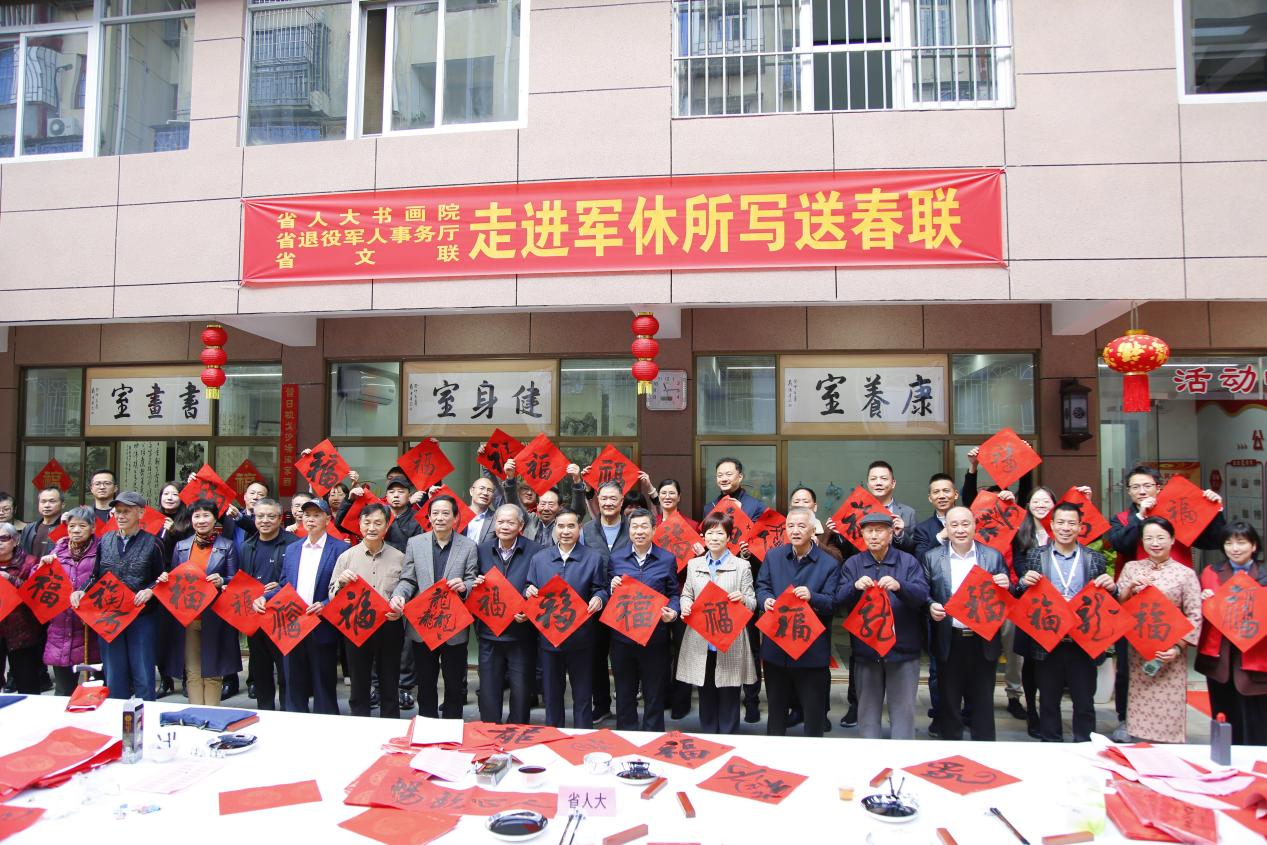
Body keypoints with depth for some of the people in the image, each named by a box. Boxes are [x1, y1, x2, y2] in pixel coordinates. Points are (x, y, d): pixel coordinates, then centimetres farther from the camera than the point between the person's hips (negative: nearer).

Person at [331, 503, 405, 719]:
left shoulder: (399, 558, 1)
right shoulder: (346, 557, 2)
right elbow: (333, 595, 5)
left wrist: (400, 610, -12)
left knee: (389, 688, 10)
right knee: (359, 687, 12)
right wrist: (341, 582, -15)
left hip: (389, 628, 0)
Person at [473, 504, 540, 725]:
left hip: (521, 634, -3)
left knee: (521, 690, 7)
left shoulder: (534, 552, -6)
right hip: (489, 632, 3)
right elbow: (475, 587, 15)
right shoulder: (482, 551, 5)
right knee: (488, 690, 11)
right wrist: (475, 585, -7)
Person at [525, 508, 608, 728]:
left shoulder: (593, 558, 1)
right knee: (551, 694, 14)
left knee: (582, 696, 7)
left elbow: (601, 590, 0)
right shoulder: (539, 558, 7)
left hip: (581, 638, -2)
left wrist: (598, 599, -22)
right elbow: (530, 591, 10)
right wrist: (529, 592, -13)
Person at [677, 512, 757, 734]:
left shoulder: (742, 566, 2)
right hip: (700, 642, 3)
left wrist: (743, 599, -20)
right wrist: (685, 607, -7)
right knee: (706, 697, 12)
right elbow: (686, 595, 15)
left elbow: (752, 603, 2)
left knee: (728, 697, 5)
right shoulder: (693, 564, 10)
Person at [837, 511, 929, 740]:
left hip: (902, 648, -2)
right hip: (866, 648, 2)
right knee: (867, 708, 11)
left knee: (903, 708, 4)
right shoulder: (853, 564, 6)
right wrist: (855, 586, -25)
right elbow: (840, 600, -4)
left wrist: (899, 586, -33)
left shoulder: (908, 562, 1)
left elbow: (922, 594, -14)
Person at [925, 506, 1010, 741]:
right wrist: (931, 606, -18)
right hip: (949, 642, 0)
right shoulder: (932, 557, 2)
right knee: (949, 702, 10)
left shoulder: (993, 556, 4)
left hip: (984, 641, 0)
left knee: (983, 703, 9)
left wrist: (1006, 586, -15)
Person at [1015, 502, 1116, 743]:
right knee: (1048, 702, 12)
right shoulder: (1035, 556, 2)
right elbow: (1019, 596, 4)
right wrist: (1023, 583, -17)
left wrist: (1111, 587, -12)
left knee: (1085, 703, 9)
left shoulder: (1094, 559, 4)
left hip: (1083, 643, 0)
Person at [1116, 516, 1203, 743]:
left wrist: (1178, 647, -12)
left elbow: (1195, 617, -2)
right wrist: (1130, 588, -13)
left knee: (1168, 713, -4)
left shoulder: (1186, 573, 1)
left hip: (1169, 653, -2)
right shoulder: (1131, 568, 8)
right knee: (1139, 712, 4)